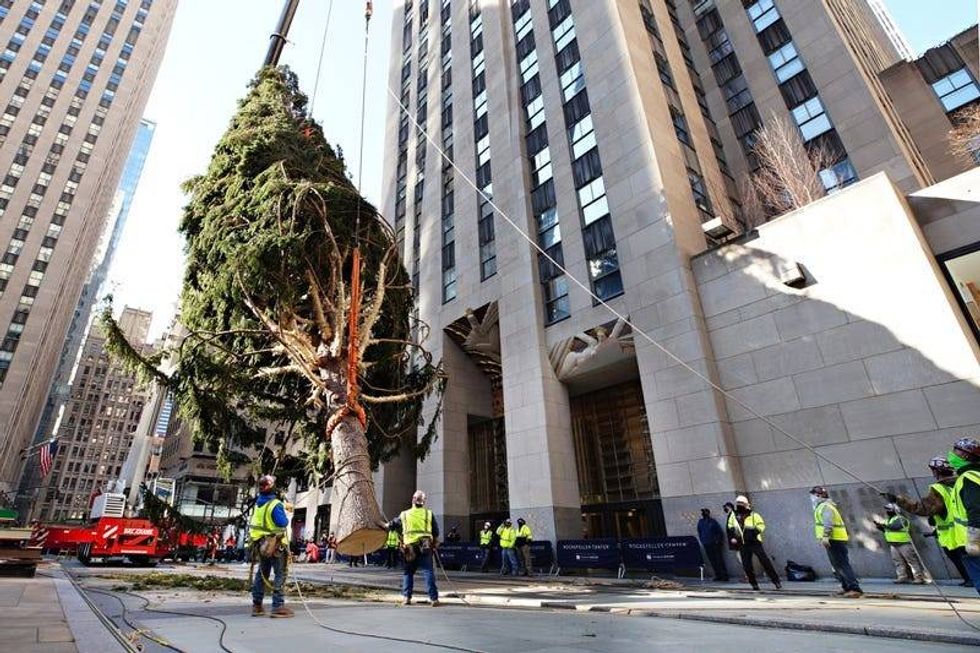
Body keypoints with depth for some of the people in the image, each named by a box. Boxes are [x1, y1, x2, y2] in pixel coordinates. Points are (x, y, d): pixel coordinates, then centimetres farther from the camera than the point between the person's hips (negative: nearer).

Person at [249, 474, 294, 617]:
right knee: (280, 574, -2)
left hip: (261, 544, 8)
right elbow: (282, 523, -25)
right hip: (275, 544, -8)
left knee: (262, 573, 18)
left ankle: (257, 605, 24)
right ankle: (278, 606, -4)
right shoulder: (275, 505, -23)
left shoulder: (258, 502, 2)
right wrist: (286, 517, -5)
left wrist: (284, 506, 15)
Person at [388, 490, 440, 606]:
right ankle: (433, 598, -6)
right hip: (425, 547, -1)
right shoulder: (429, 514, 7)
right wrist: (435, 544, 21)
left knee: (408, 573, 17)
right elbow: (436, 533, 8)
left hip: (409, 548, 1)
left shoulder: (404, 514, 10)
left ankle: (406, 597, 12)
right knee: (428, 572, 0)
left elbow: (393, 524, 22)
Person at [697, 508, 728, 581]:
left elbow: (720, 532, -3)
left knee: (719, 560, -5)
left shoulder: (712, 521, -6)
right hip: (707, 545, 5)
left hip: (715, 544, -5)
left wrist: (718, 541, -8)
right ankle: (718, 575, 15)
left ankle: (724, 576, -1)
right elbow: (699, 533, 16)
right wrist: (702, 541, 9)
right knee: (712, 561, 7)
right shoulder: (700, 522, 7)